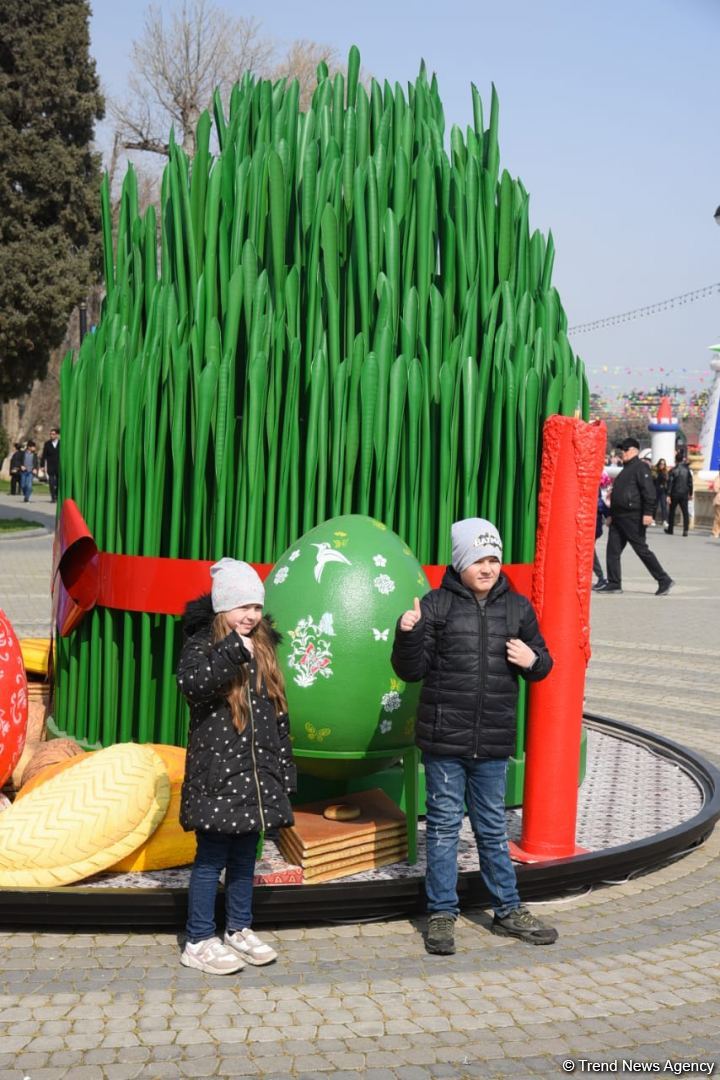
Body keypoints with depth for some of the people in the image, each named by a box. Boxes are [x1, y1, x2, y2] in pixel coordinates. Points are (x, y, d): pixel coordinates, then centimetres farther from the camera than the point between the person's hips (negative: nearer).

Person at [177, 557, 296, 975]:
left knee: (245, 854, 14)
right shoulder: (203, 643, -6)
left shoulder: (264, 647, 12)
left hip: (257, 771, 6)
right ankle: (199, 942, 8)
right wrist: (234, 650, -31)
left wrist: (284, 764, 15)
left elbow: (278, 710, 16)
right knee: (212, 857, -2)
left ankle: (240, 931, 26)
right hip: (216, 772, -6)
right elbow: (191, 682, -28)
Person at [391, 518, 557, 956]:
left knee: (493, 827, 14)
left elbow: (541, 663, 15)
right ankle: (442, 913, 17)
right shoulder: (436, 605, -5)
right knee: (444, 824, 7)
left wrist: (533, 661, -7)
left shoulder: (518, 607, 5)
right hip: (444, 739, -2)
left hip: (493, 742, 3)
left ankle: (509, 911, 25)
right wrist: (408, 635, -21)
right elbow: (411, 671, -4)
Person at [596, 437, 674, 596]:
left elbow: (649, 492, -19)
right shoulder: (625, 469, 21)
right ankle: (614, 584, 8)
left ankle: (664, 580, 3)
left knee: (641, 550, -5)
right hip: (619, 517, 9)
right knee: (613, 550, 5)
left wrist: (648, 513, -27)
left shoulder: (641, 467, -9)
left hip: (633, 518, -9)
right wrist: (611, 514, 24)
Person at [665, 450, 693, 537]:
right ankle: (685, 530, -7)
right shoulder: (687, 469, 1)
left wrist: (668, 495, -8)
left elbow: (670, 483, -10)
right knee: (685, 512, 2)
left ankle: (670, 529, 19)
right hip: (684, 494, 2)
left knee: (672, 512, 12)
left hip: (675, 494, -2)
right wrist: (690, 493, 13)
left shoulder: (673, 470, -8)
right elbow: (690, 482, 5)